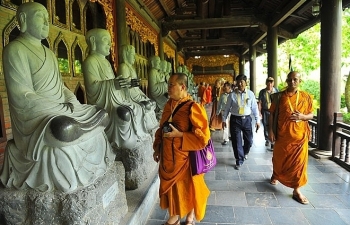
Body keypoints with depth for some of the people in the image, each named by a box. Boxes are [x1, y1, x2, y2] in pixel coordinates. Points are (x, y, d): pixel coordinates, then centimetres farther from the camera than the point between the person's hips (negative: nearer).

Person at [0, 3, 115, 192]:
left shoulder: (48, 53, 18)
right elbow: (23, 97, -18)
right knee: (63, 130, -37)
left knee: (100, 118, 0)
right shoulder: (15, 50, -9)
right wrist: (64, 108, -18)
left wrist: (72, 101, -2)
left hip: (61, 112, 9)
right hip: (35, 116, -9)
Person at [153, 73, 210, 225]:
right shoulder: (168, 105, 2)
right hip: (168, 156, 6)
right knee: (171, 186, 19)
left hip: (184, 157, -6)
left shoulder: (193, 108, -19)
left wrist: (179, 135, -25)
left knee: (187, 187, 14)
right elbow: (161, 128, 13)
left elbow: (203, 137, -21)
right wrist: (157, 148, 11)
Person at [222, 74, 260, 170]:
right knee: (236, 141, 4)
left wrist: (257, 121, 2)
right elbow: (227, 108, 2)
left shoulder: (250, 94, 1)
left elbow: (255, 108, 3)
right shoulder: (232, 94, -2)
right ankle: (239, 161, 21)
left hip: (247, 119, 1)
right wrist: (224, 120, 2)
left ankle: (245, 153, 44)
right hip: (235, 119, -1)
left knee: (249, 140, 10)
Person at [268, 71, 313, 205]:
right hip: (282, 134, 0)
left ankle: (296, 190, 13)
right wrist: (270, 130, -7)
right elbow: (272, 114, 0)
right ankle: (275, 175, 46)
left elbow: (311, 115, 7)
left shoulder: (306, 97, 2)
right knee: (279, 158, 15)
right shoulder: (279, 96, -2)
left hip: (300, 135, 1)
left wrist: (302, 116, -15)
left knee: (299, 161, 2)